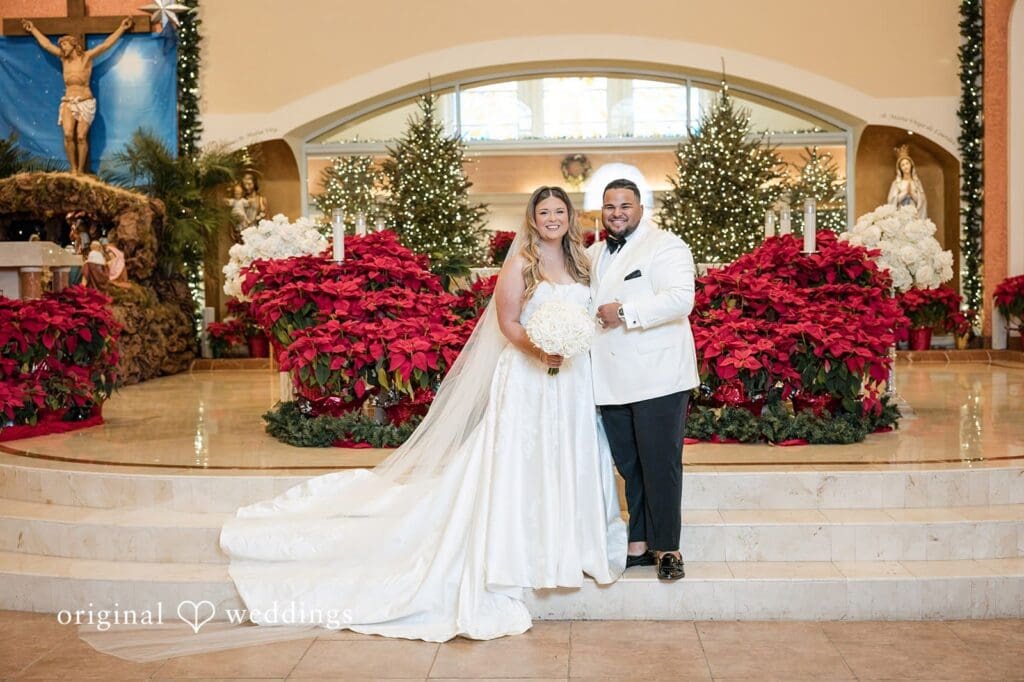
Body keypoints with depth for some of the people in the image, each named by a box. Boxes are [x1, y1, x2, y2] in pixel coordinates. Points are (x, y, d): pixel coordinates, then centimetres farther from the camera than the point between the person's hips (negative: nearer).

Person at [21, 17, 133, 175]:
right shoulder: (63, 58, 11)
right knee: (68, 135, -16)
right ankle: (73, 169, -9)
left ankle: (81, 171, -1)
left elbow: (106, 44, -5)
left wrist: (122, 28, -8)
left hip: (85, 102, -3)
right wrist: (33, 29, 29)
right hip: (68, 102, 3)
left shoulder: (87, 57, -1)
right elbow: (46, 44, 22)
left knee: (81, 137, -9)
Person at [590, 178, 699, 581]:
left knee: (660, 465, -2)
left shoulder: (665, 246, -6)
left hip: (657, 378, -7)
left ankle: (666, 548, 10)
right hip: (612, 381, 7)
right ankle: (639, 545, 23)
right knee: (628, 466, 13)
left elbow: (681, 298, -20)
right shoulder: (593, 254, 19)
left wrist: (624, 313, -20)